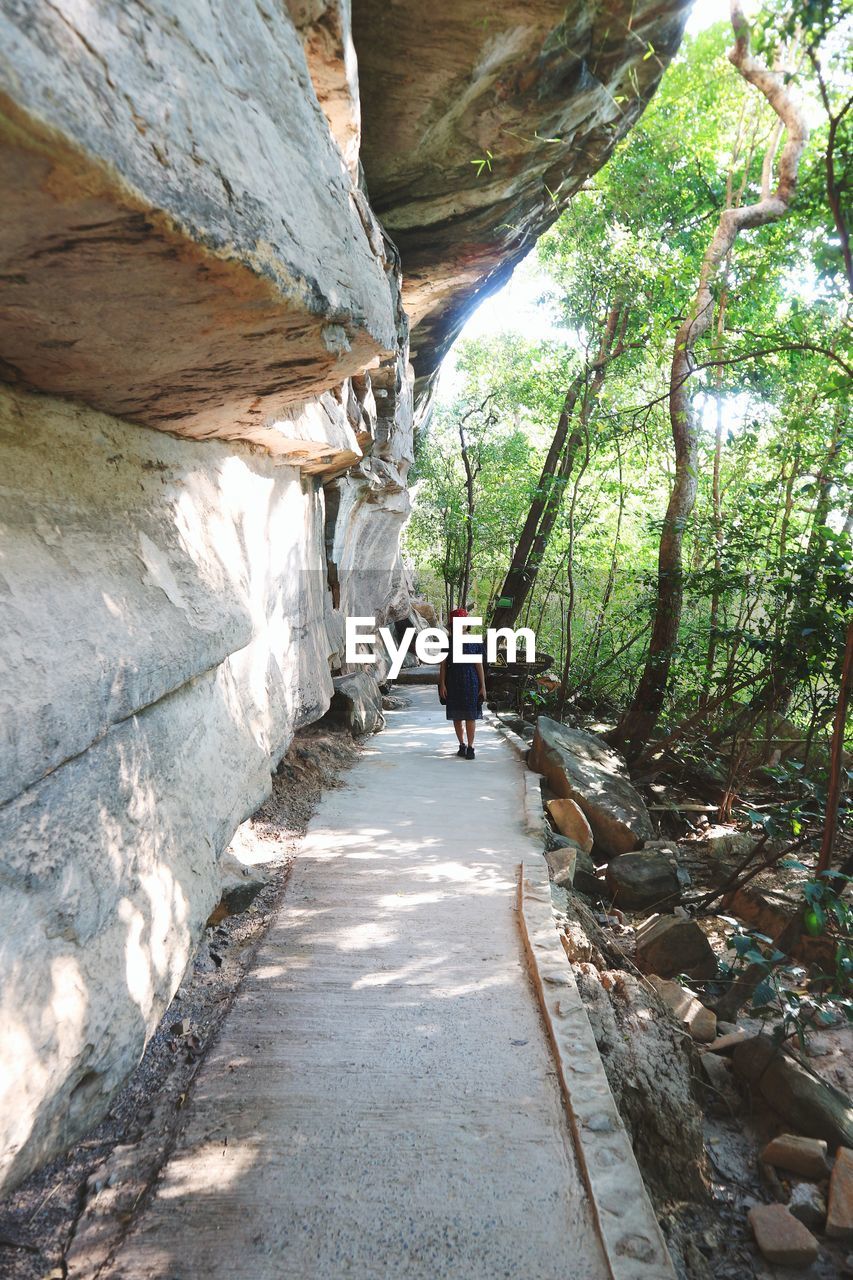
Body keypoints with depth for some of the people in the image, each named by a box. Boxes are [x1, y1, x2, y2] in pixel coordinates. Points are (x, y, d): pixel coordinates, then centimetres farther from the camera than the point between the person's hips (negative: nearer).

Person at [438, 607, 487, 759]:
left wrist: (483, 686, -1)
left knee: (470, 716, -2)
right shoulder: (448, 642, 3)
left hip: (471, 682, -1)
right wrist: (442, 684, -5)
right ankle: (461, 745, 21)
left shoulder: (475, 642, 1)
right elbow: (443, 665, 3)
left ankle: (470, 747, 4)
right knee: (456, 716, 8)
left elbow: (479, 665, 1)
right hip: (453, 683, 2)